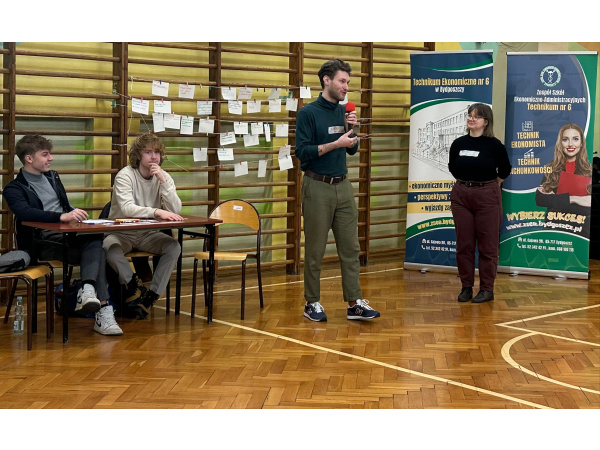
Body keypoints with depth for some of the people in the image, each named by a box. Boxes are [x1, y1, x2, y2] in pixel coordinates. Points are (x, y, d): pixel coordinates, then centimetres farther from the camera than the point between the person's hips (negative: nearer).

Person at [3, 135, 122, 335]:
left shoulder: (52, 177, 23)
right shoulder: (14, 189, 0)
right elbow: (25, 213, -22)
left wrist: (75, 215, 4)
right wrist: (62, 216, -35)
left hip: (68, 235, 6)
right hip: (43, 243, -6)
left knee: (95, 243, -32)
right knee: (96, 252, -31)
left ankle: (88, 290, -50)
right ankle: (103, 311, -37)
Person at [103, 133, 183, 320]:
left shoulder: (164, 177, 2)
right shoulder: (125, 176, -13)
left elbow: (176, 211, -12)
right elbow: (126, 208, -30)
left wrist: (163, 181, -21)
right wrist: (157, 212, -45)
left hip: (148, 234, 4)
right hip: (122, 233, -4)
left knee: (174, 247, -24)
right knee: (109, 247, -35)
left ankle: (151, 296, -18)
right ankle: (134, 287, -16)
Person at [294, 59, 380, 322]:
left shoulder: (343, 112, 11)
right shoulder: (308, 113, -8)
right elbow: (302, 152, -15)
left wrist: (350, 129, -2)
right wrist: (336, 143, -19)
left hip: (343, 186, 6)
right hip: (318, 188, -6)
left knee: (350, 248, 4)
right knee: (315, 250, 2)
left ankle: (355, 304, 7)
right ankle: (312, 304, 13)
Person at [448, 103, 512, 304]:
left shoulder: (494, 145, -6)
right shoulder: (459, 143, 4)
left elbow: (505, 170, 7)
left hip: (487, 197, -4)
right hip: (461, 195, 4)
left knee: (487, 245, 1)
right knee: (464, 244, 6)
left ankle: (487, 289, 8)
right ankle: (466, 287, 14)